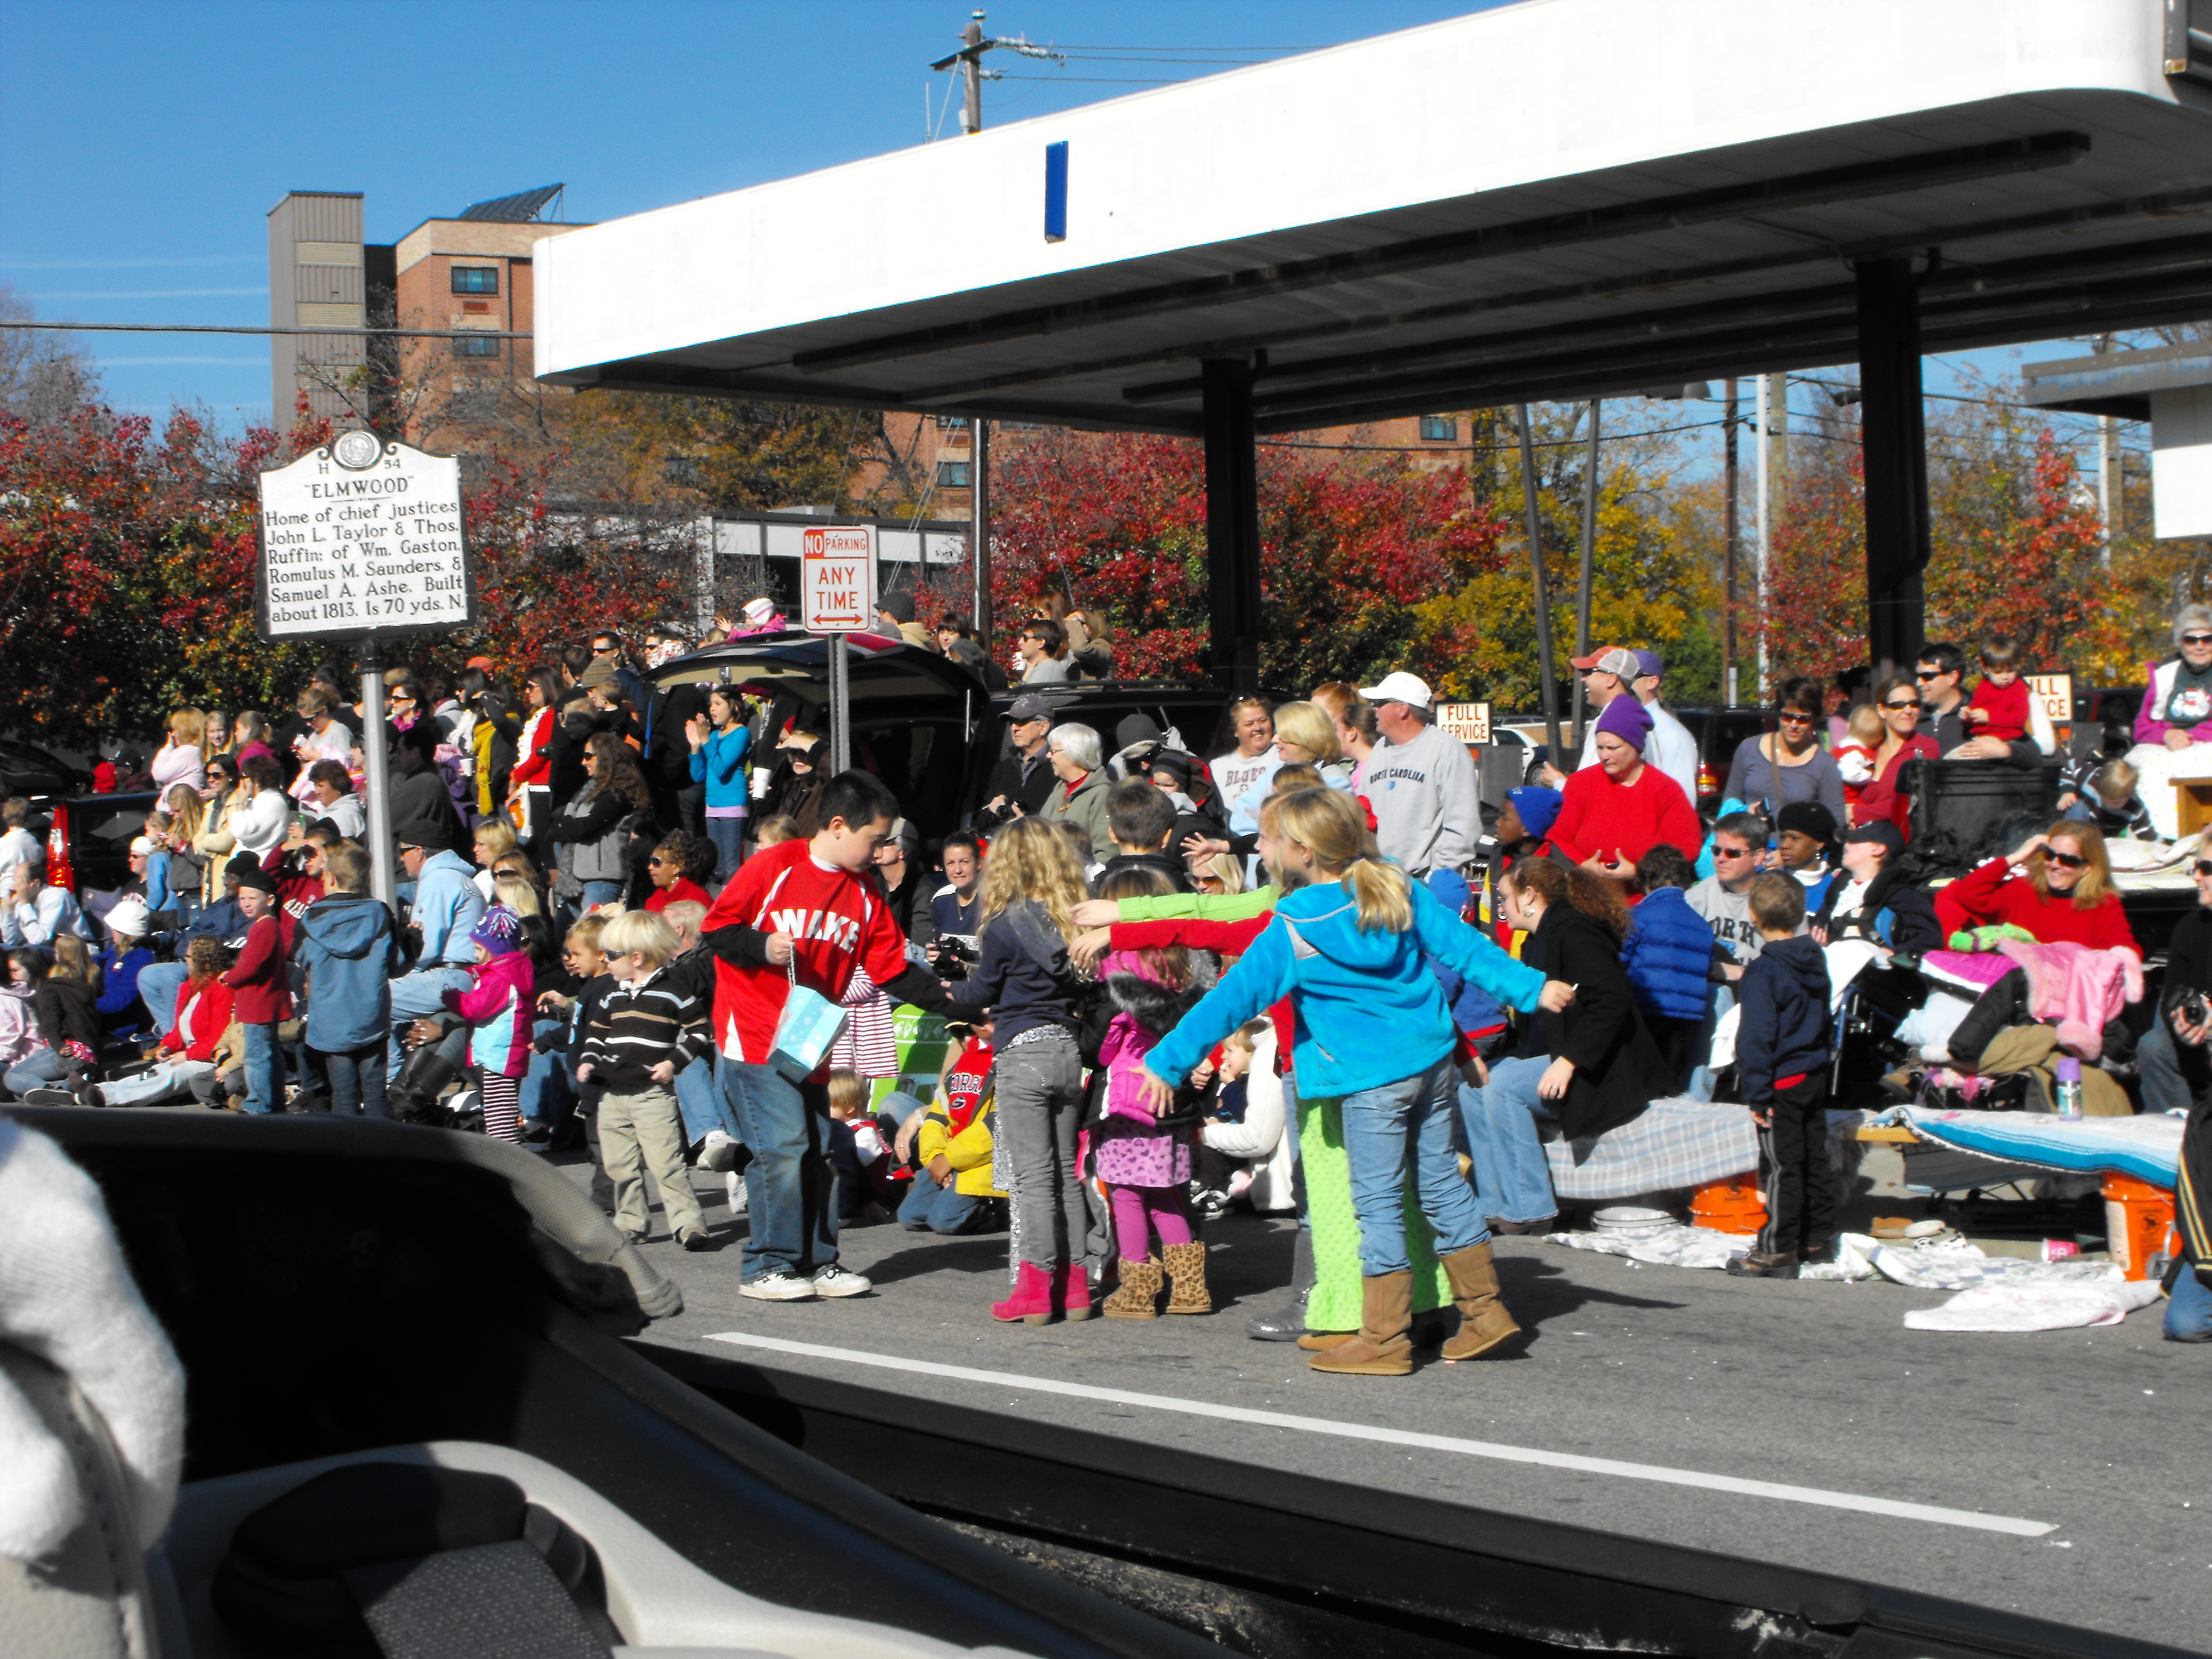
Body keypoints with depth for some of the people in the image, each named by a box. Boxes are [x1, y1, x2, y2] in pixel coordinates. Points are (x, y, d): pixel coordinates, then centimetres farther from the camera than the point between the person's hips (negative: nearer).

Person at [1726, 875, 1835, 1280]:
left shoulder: (1763, 973, -19)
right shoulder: (1815, 960, 6)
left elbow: (1757, 1037, -20)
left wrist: (1757, 1094, -18)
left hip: (1783, 1083, -8)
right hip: (1816, 1076, 8)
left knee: (1784, 1166, -3)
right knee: (1815, 1159, 16)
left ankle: (1778, 1250, 4)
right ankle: (1818, 1238, 25)